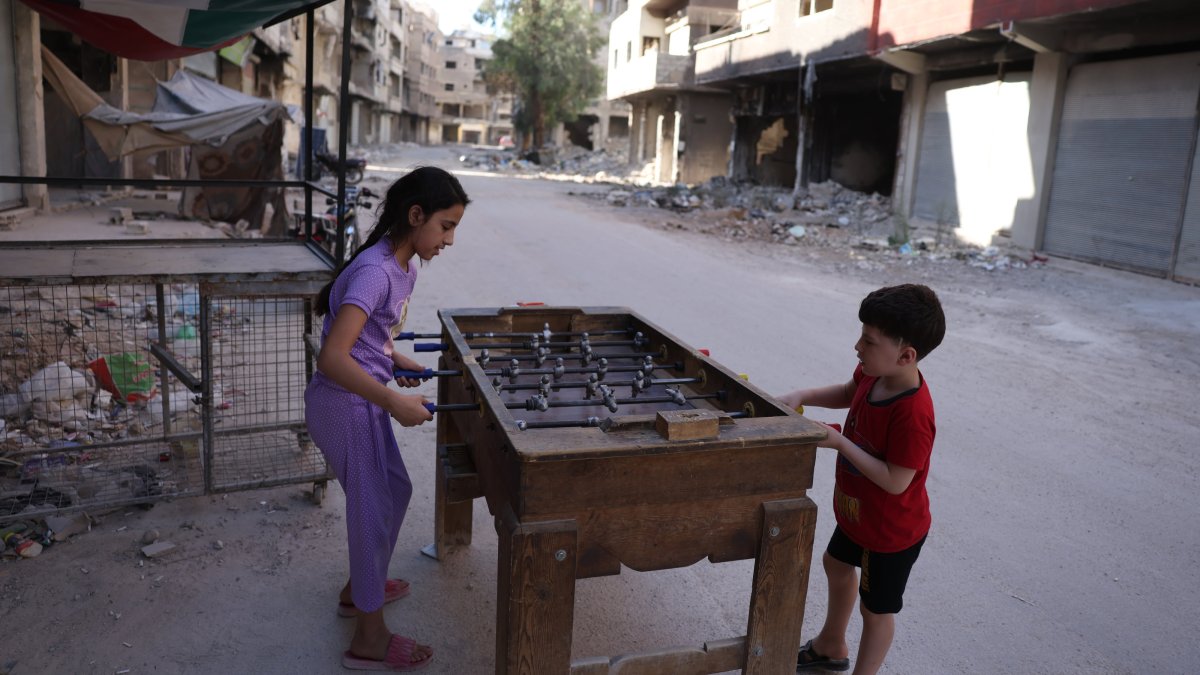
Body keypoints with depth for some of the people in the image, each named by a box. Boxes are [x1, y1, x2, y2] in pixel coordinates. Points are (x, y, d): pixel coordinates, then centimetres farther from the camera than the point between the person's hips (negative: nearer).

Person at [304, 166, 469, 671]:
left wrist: (395, 360, 5)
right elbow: (332, 357, -32)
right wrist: (393, 401, -30)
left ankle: (359, 588, 44)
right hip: (345, 406, -9)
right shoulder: (375, 271, -26)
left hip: (362, 402, 9)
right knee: (374, 510, 3)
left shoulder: (404, 266, 4)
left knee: (394, 490, 22)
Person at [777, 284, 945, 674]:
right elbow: (847, 394, 7)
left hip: (890, 530, -10)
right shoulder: (874, 374, -14)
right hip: (856, 510, 10)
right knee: (837, 564, 30)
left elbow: (895, 481, -32)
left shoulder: (912, 414, -38)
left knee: (876, 609, 13)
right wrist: (803, 396, -9)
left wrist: (840, 443, -31)